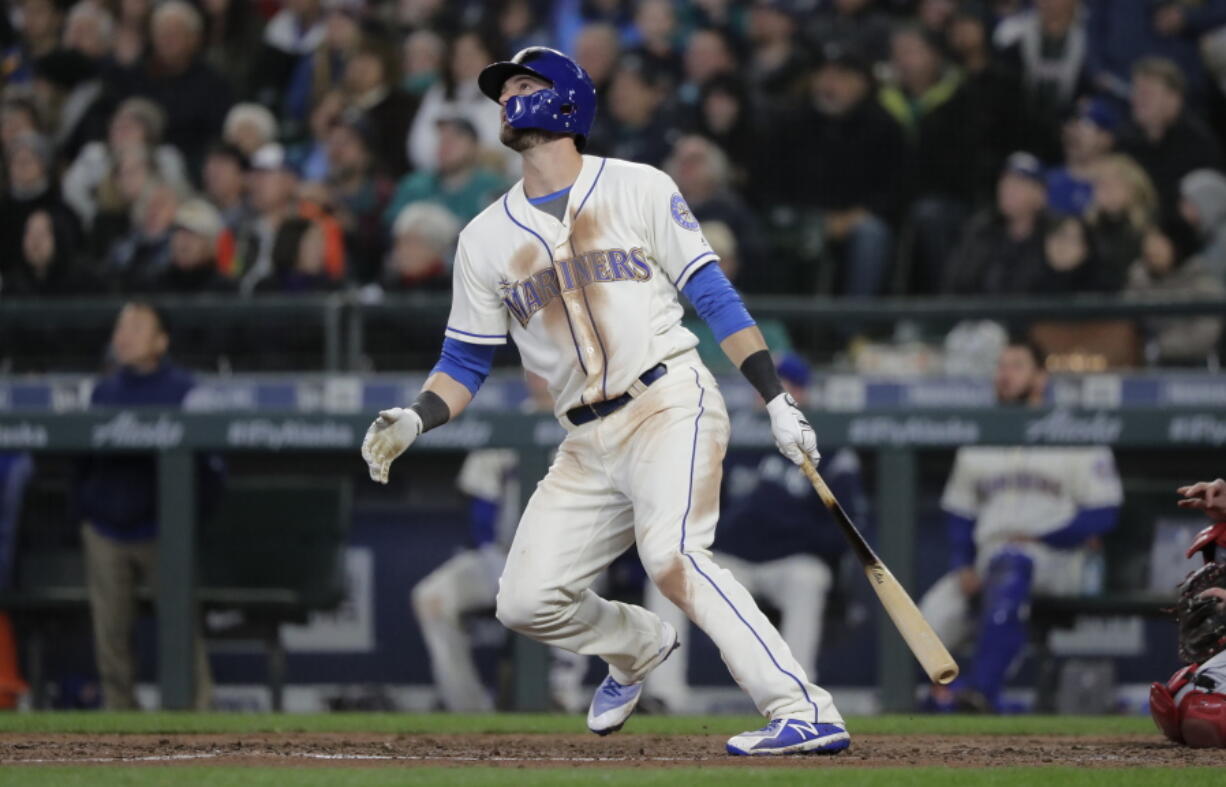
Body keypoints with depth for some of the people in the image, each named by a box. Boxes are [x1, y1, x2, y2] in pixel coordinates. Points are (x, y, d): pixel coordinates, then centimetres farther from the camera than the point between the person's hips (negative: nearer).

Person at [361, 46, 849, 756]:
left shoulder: (639, 190, 3)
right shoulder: (487, 238, 13)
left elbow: (713, 296, 1)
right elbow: (465, 362, 16)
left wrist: (777, 399, -6)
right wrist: (415, 422, -4)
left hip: (671, 404, -5)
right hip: (588, 444, 5)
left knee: (670, 556, -29)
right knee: (527, 601, -2)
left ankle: (806, 711, -33)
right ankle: (639, 647, 30)